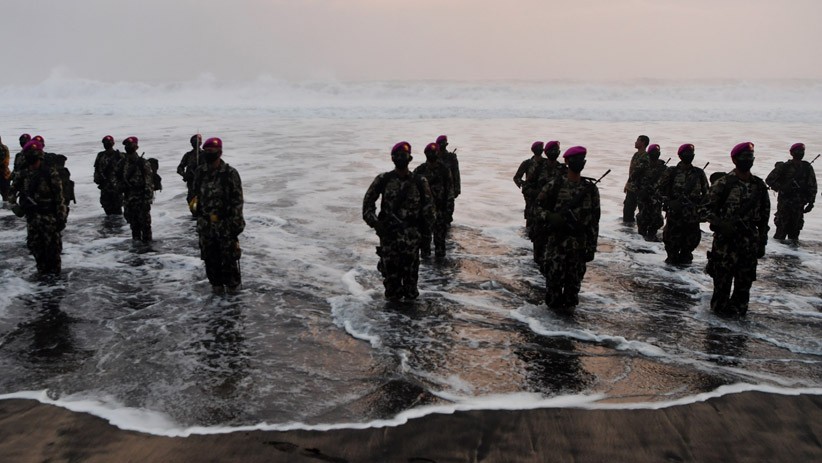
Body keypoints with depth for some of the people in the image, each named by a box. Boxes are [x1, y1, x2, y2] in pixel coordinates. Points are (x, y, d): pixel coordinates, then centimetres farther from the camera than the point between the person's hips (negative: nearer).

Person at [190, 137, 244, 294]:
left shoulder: (230, 173, -10)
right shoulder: (199, 173, 5)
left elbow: (237, 199, -8)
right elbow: (196, 195, 15)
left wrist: (236, 222, -11)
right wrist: (198, 216, 14)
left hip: (225, 223, -5)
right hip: (205, 224, 5)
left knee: (229, 256, 2)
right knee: (210, 257, 11)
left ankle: (232, 284, 18)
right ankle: (216, 283, 26)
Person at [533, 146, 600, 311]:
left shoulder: (591, 188, 4)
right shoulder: (554, 185, -1)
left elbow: (594, 220, 4)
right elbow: (538, 205, 6)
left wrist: (591, 247, 2)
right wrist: (550, 217, -15)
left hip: (579, 244, 2)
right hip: (556, 242, -1)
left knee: (574, 281, 7)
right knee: (554, 277, 1)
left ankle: (569, 306, 24)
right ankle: (553, 306, 19)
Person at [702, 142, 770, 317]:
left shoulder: (759, 185, 8)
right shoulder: (723, 184, -7)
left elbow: (764, 215, 15)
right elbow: (706, 209, -6)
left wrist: (762, 241, 13)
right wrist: (721, 223, -21)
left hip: (750, 242, 4)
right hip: (726, 239, -4)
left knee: (745, 279, 7)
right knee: (722, 278, 1)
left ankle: (738, 308, 22)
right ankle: (720, 308, 17)